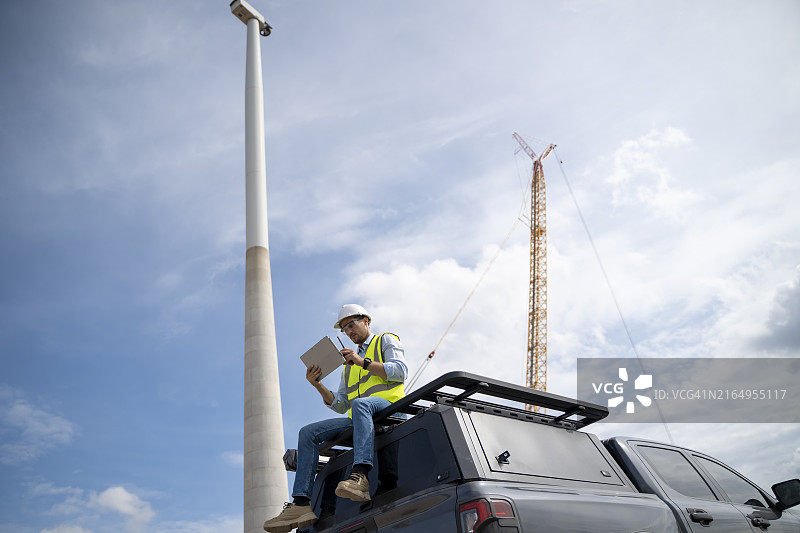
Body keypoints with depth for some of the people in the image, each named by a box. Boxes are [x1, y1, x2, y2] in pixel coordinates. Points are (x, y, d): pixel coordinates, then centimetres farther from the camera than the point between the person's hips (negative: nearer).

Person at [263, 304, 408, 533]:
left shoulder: (387, 340, 17)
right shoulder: (349, 365, 33)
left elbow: (400, 371, -3)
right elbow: (340, 405, 24)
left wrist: (363, 362, -8)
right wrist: (317, 385, 8)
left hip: (388, 406, -6)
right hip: (358, 419, 7)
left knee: (361, 404, -40)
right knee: (308, 433, -9)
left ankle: (360, 475, -55)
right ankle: (301, 503, -19)